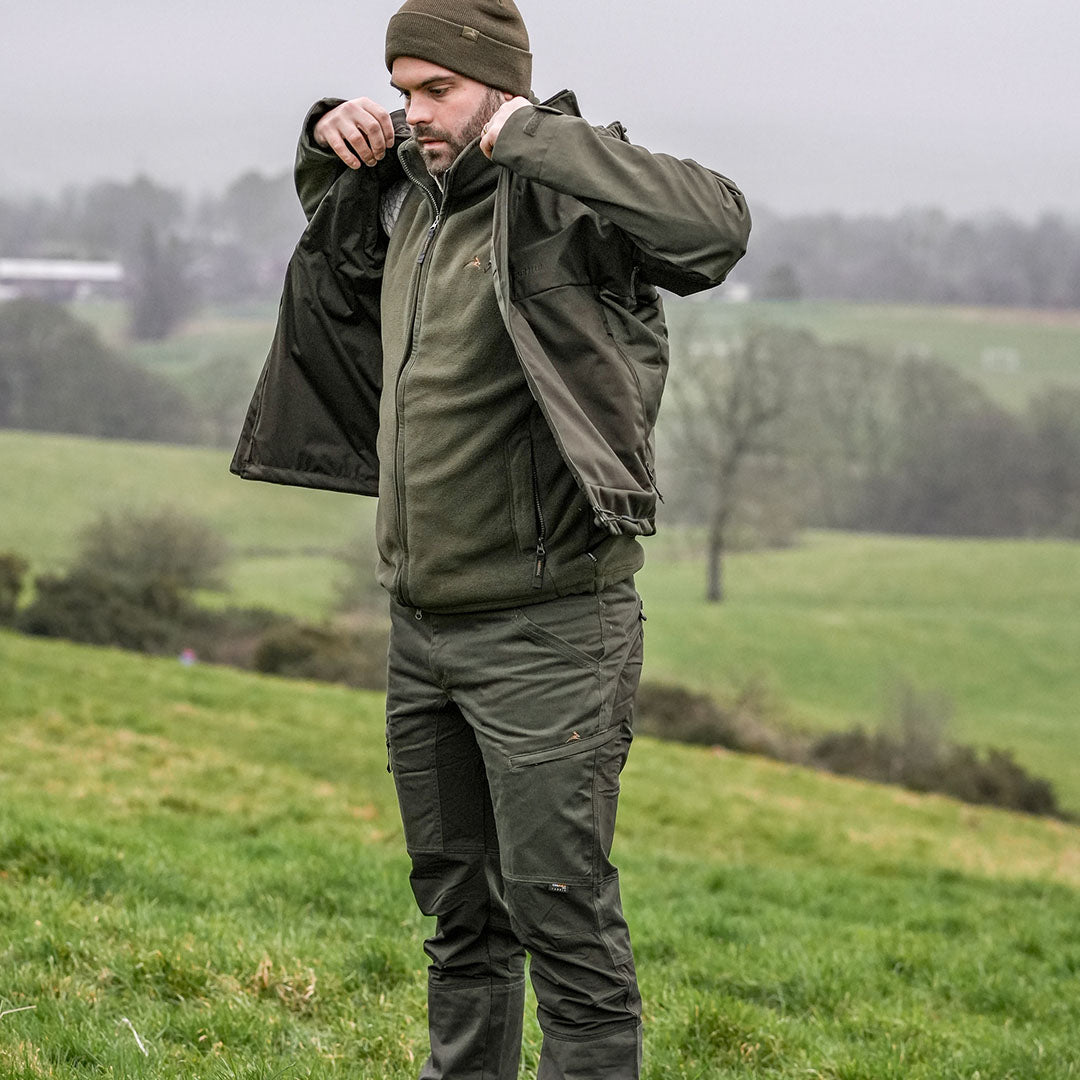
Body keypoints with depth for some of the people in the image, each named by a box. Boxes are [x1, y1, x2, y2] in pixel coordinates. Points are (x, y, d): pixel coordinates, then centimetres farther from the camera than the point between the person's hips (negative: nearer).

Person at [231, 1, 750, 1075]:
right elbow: (330, 220, 34)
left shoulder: (567, 203, -14)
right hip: (423, 626, 8)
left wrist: (529, 135, -28)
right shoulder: (414, 197, 10)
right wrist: (332, 136, 10)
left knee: (558, 909, -7)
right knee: (459, 909, 18)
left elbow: (715, 224, -34)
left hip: (546, 633, -8)